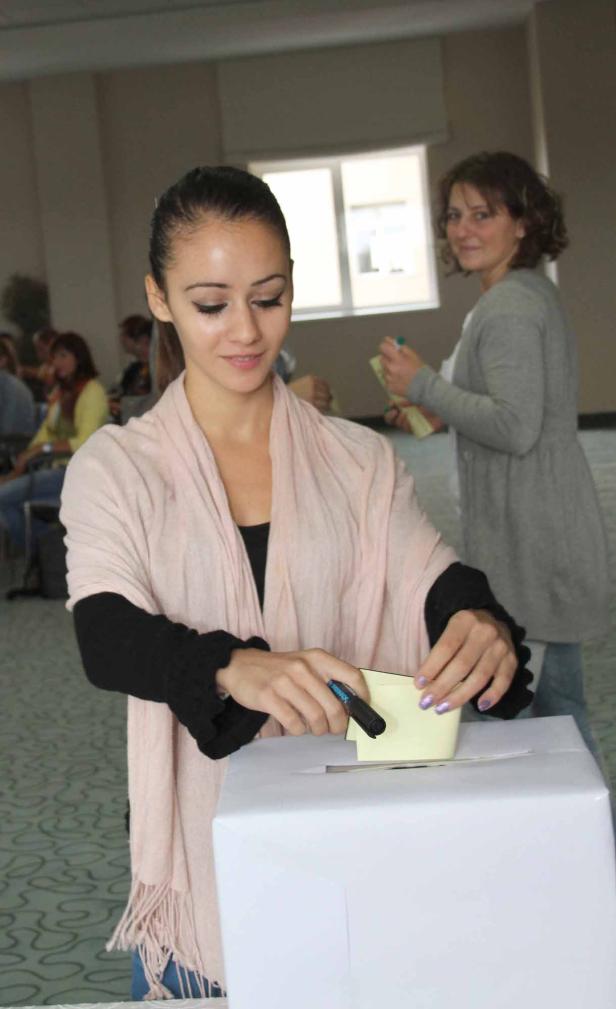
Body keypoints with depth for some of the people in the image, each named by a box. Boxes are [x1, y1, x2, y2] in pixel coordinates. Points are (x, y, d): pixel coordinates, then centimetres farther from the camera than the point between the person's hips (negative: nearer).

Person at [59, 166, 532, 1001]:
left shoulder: (360, 461, 3)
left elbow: (434, 582, -7)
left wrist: (481, 625, -32)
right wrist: (236, 670, -37)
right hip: (207, 835, -1)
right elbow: (106, 639, -16)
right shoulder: (115, 467, -3)